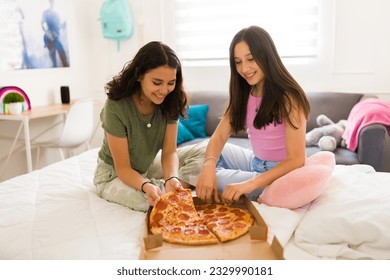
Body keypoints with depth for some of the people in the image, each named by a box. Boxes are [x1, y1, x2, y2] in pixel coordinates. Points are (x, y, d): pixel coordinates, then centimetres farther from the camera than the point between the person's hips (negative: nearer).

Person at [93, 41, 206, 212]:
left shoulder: (169, 102, -15)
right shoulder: (115, 107, -28)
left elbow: (169, 152, -15)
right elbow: (123, 168, -23)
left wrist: (172, 179, -36)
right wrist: (146, 186, -43)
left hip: (149, 165, 5)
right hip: (114, 174, -5)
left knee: (204, 151, -9)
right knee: (152, 200, -35)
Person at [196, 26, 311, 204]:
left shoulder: (288, 98, -20)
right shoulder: (243, 94, 0)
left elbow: (296, 160, -26)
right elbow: (219, 136, -9)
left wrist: (250, 183, -38)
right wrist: (208, 165, -31)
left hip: (278, 175, -7)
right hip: (255, 163, 7)